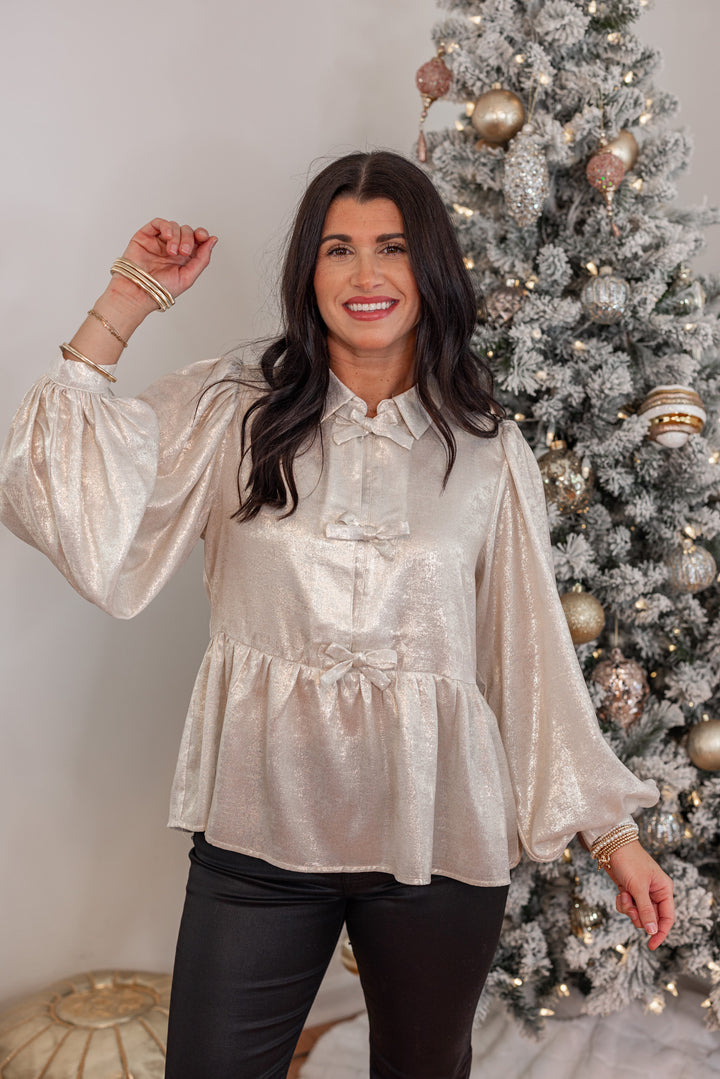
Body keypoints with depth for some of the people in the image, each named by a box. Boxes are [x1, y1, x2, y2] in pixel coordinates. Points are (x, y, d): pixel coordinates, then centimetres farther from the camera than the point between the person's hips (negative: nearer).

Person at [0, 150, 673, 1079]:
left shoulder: (488, 452, 1)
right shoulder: (231, 412, -2)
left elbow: (535, 650, 4)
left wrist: (611, 830, 5)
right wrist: (124, 305, -11)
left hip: (436, 833, 1)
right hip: (257, 828, 0)